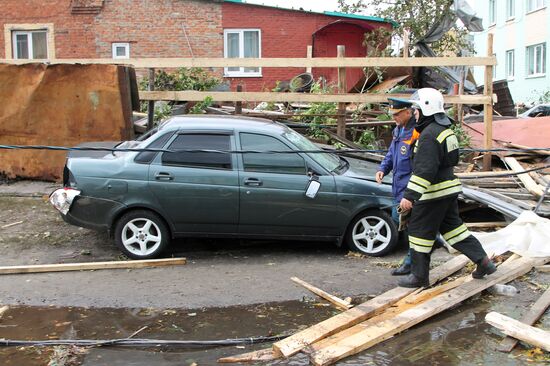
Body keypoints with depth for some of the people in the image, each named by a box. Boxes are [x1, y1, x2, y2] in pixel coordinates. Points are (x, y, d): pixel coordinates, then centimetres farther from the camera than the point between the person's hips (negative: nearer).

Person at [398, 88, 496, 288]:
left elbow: (424, 170, -27)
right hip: (449, 189, 10)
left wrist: (410, 195, -28)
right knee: (452, 226, 18)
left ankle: (419, 276, 10)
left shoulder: (429, 135, -20)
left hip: (434, 193, -10)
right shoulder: (445, 130, 12)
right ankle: (483, 261, 18)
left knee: (420, 231, 1)